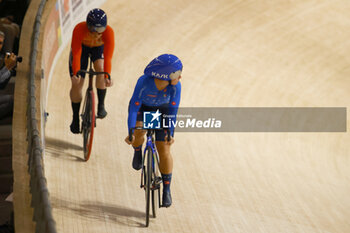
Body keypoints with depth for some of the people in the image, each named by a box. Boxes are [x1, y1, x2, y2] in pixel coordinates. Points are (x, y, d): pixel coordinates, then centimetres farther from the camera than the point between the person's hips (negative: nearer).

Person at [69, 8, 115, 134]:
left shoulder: (108, 32, -37)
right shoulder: (79, 29, -39)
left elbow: (108, 57, -39)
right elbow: (76, 54, -39)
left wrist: (107, 77, -50)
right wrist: (76, 74, -50)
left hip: (99, 48, 0)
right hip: (82, 47, 0)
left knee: (101, 69, -31)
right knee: (76, 84, -7)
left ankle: (101, 105, -16)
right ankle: (75, 117, 11)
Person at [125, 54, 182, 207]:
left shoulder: (175, 86, -33)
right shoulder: (144, 82, -39)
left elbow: (173, 110, -28)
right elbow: (134, 107, -37)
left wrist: (170, 133, -35)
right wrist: (131, 132, -42)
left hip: (163, 108, 0)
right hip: (143, 106, 0)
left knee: (164, 150, -6)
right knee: (139, 131, -27)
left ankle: (166, 189, 8)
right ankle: (137, 151, 11)